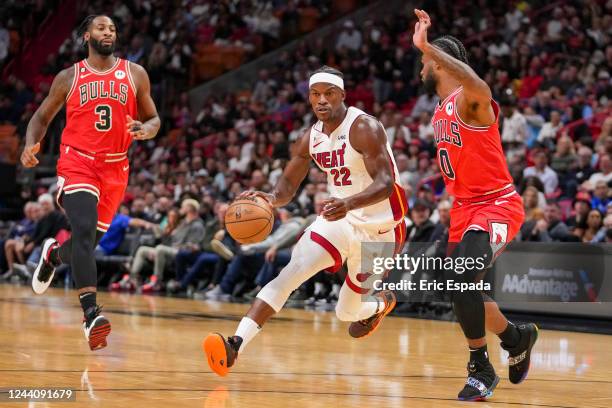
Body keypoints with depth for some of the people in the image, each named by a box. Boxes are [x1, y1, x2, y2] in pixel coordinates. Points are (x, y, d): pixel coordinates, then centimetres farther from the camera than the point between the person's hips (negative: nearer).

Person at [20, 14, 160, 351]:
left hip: (115, 169, 3)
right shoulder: (69, 77, 5)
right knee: (85, 229, -26)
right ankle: (91, 314, -33)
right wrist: (31, 146, -7)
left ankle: (53, 254, 48)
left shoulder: (135, 74, 8)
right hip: (77, 163, -3)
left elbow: (153, 118, 13)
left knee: (89, 241, 10)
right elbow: (42, 116, 14)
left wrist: (145, 129, -12)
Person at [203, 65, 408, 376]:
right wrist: (271, 197, -19)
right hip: (338, 219, 5)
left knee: (347, 312, 8)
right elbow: (288, 185, 7)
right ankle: (236, 345, -28)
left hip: (377, 228, -4)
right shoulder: (311, 138, 1)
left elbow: (385, 183, -28)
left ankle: (382, 303, 46)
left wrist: (350, 204, -47)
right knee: (287, 276, -19)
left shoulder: (364, 128, -19)